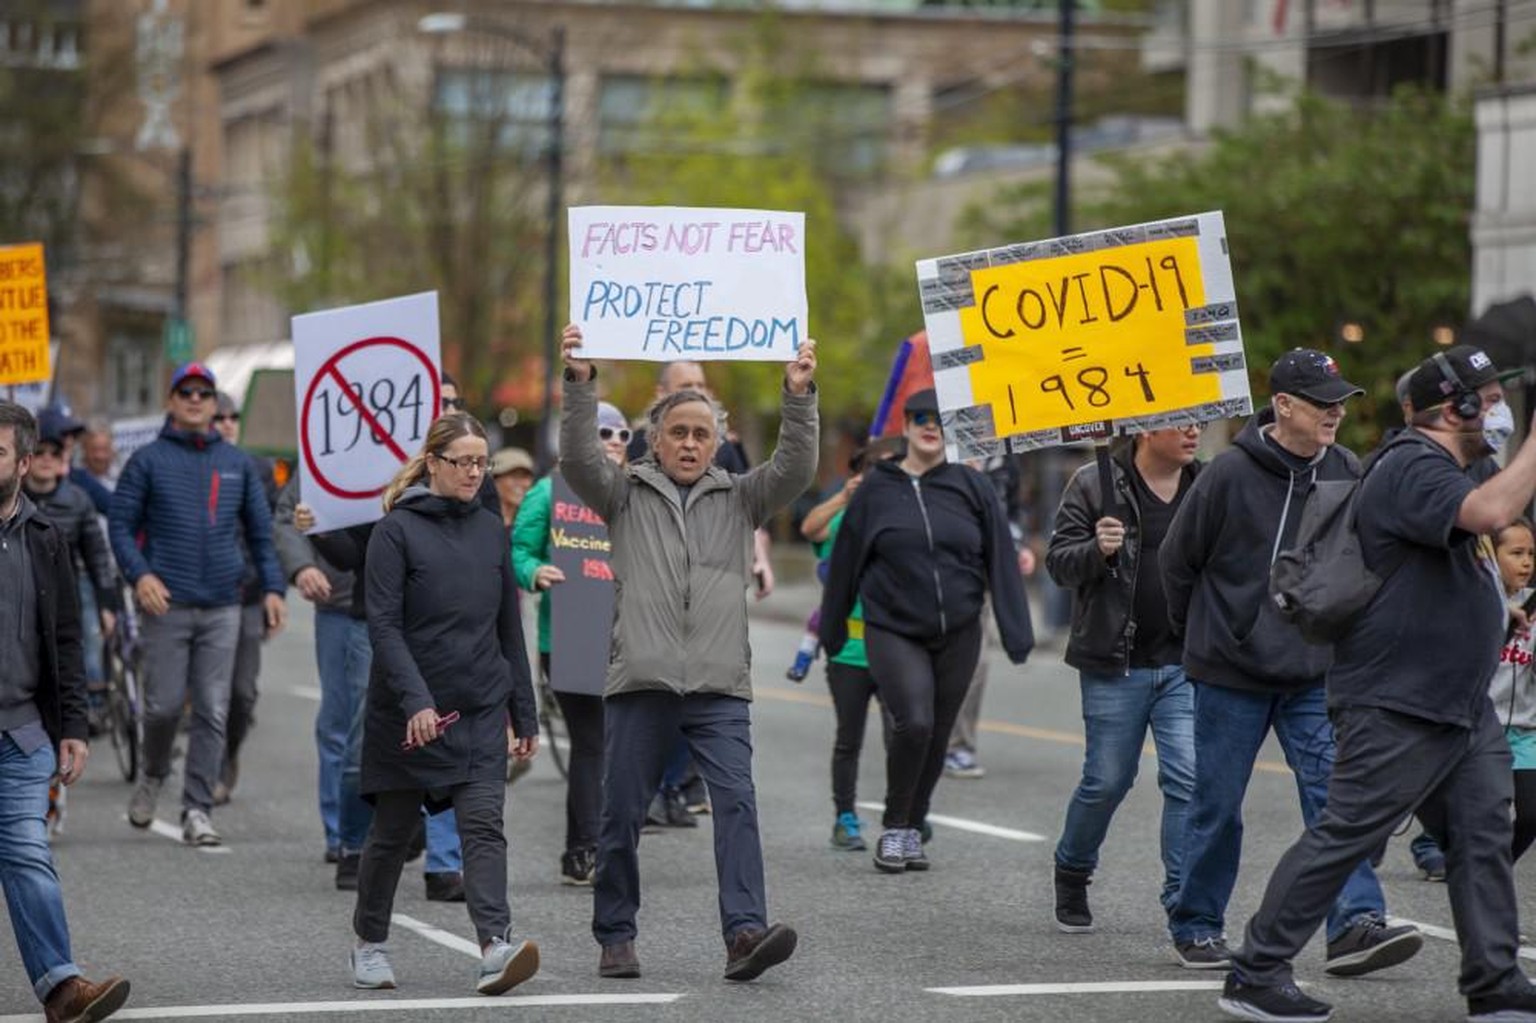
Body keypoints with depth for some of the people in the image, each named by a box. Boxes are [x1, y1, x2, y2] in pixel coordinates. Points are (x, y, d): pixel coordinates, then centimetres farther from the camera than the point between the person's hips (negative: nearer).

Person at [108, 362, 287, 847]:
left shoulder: (237, 463, 12)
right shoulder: (149, 460, 4)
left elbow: (261, 531, 15)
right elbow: (121, 524, 1)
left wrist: (272, 588, 3)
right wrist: (140, 574, -15)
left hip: (222, 607, 2)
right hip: (166, 605, -2)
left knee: (213, 712, -1)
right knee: (164, 705, -3)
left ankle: (197, 809, 2)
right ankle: (152, 776, 26)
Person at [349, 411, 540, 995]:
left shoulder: (491, 529, 10)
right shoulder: (397, 530, -6)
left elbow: (509, 628, 15)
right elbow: (383, 625, -13)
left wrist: (525, 715, 14)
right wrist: (416, 701, -24)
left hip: (482, 709, 3)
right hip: (409, 712, -3)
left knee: (484, 826, -11)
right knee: (393, 831, 8)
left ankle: (495, 948, -22)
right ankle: (370, 945, 25)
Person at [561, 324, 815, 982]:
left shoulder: (739, 499, 13)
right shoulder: (626, 494, 10)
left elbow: (795, 469, -1)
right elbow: (578, 459, -6)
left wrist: (798, 396, -14)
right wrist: (581, 384, -19)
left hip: (720, 687, 0)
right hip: (640, 685, 0)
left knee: (737, 804, -15)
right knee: (621, 816, 5)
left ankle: (745, 933, -23)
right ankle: (615, 936, 19)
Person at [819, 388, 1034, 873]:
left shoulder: (972, 487, 3)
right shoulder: (878, 488, 1)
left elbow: (1001, 561, 2)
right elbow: (847, 560, 7)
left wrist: (1016, 632, -3)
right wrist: (832, 629, 9)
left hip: (958, 634, 2)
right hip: (893, 633, -2)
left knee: (937, 736, 7)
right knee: (913, 723, -19)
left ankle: (913, 829, 24)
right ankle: (894, 828, -3)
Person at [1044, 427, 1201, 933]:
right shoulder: (1094, 484, -2)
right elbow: (1059, 562, -2)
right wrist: (1097, 550, -22)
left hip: (1186, 663, 2)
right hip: (1114, 664, -2)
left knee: (1189, 778, -8)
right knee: (1106, 781, 6)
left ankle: (1183, 900, -3)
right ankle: (1072, 872, 32)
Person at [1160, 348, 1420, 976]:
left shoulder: (1346, 474, 2)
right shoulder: (1230, 473, -11)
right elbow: (1177, 559, 0)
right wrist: (1198, 635, 9)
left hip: (1316, 674, 3)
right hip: (1230, 672, -3)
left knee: (1334, 795, -8)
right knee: (1217, 806, 5)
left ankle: (1355, 924, -11)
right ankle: (1195, 927, 19)